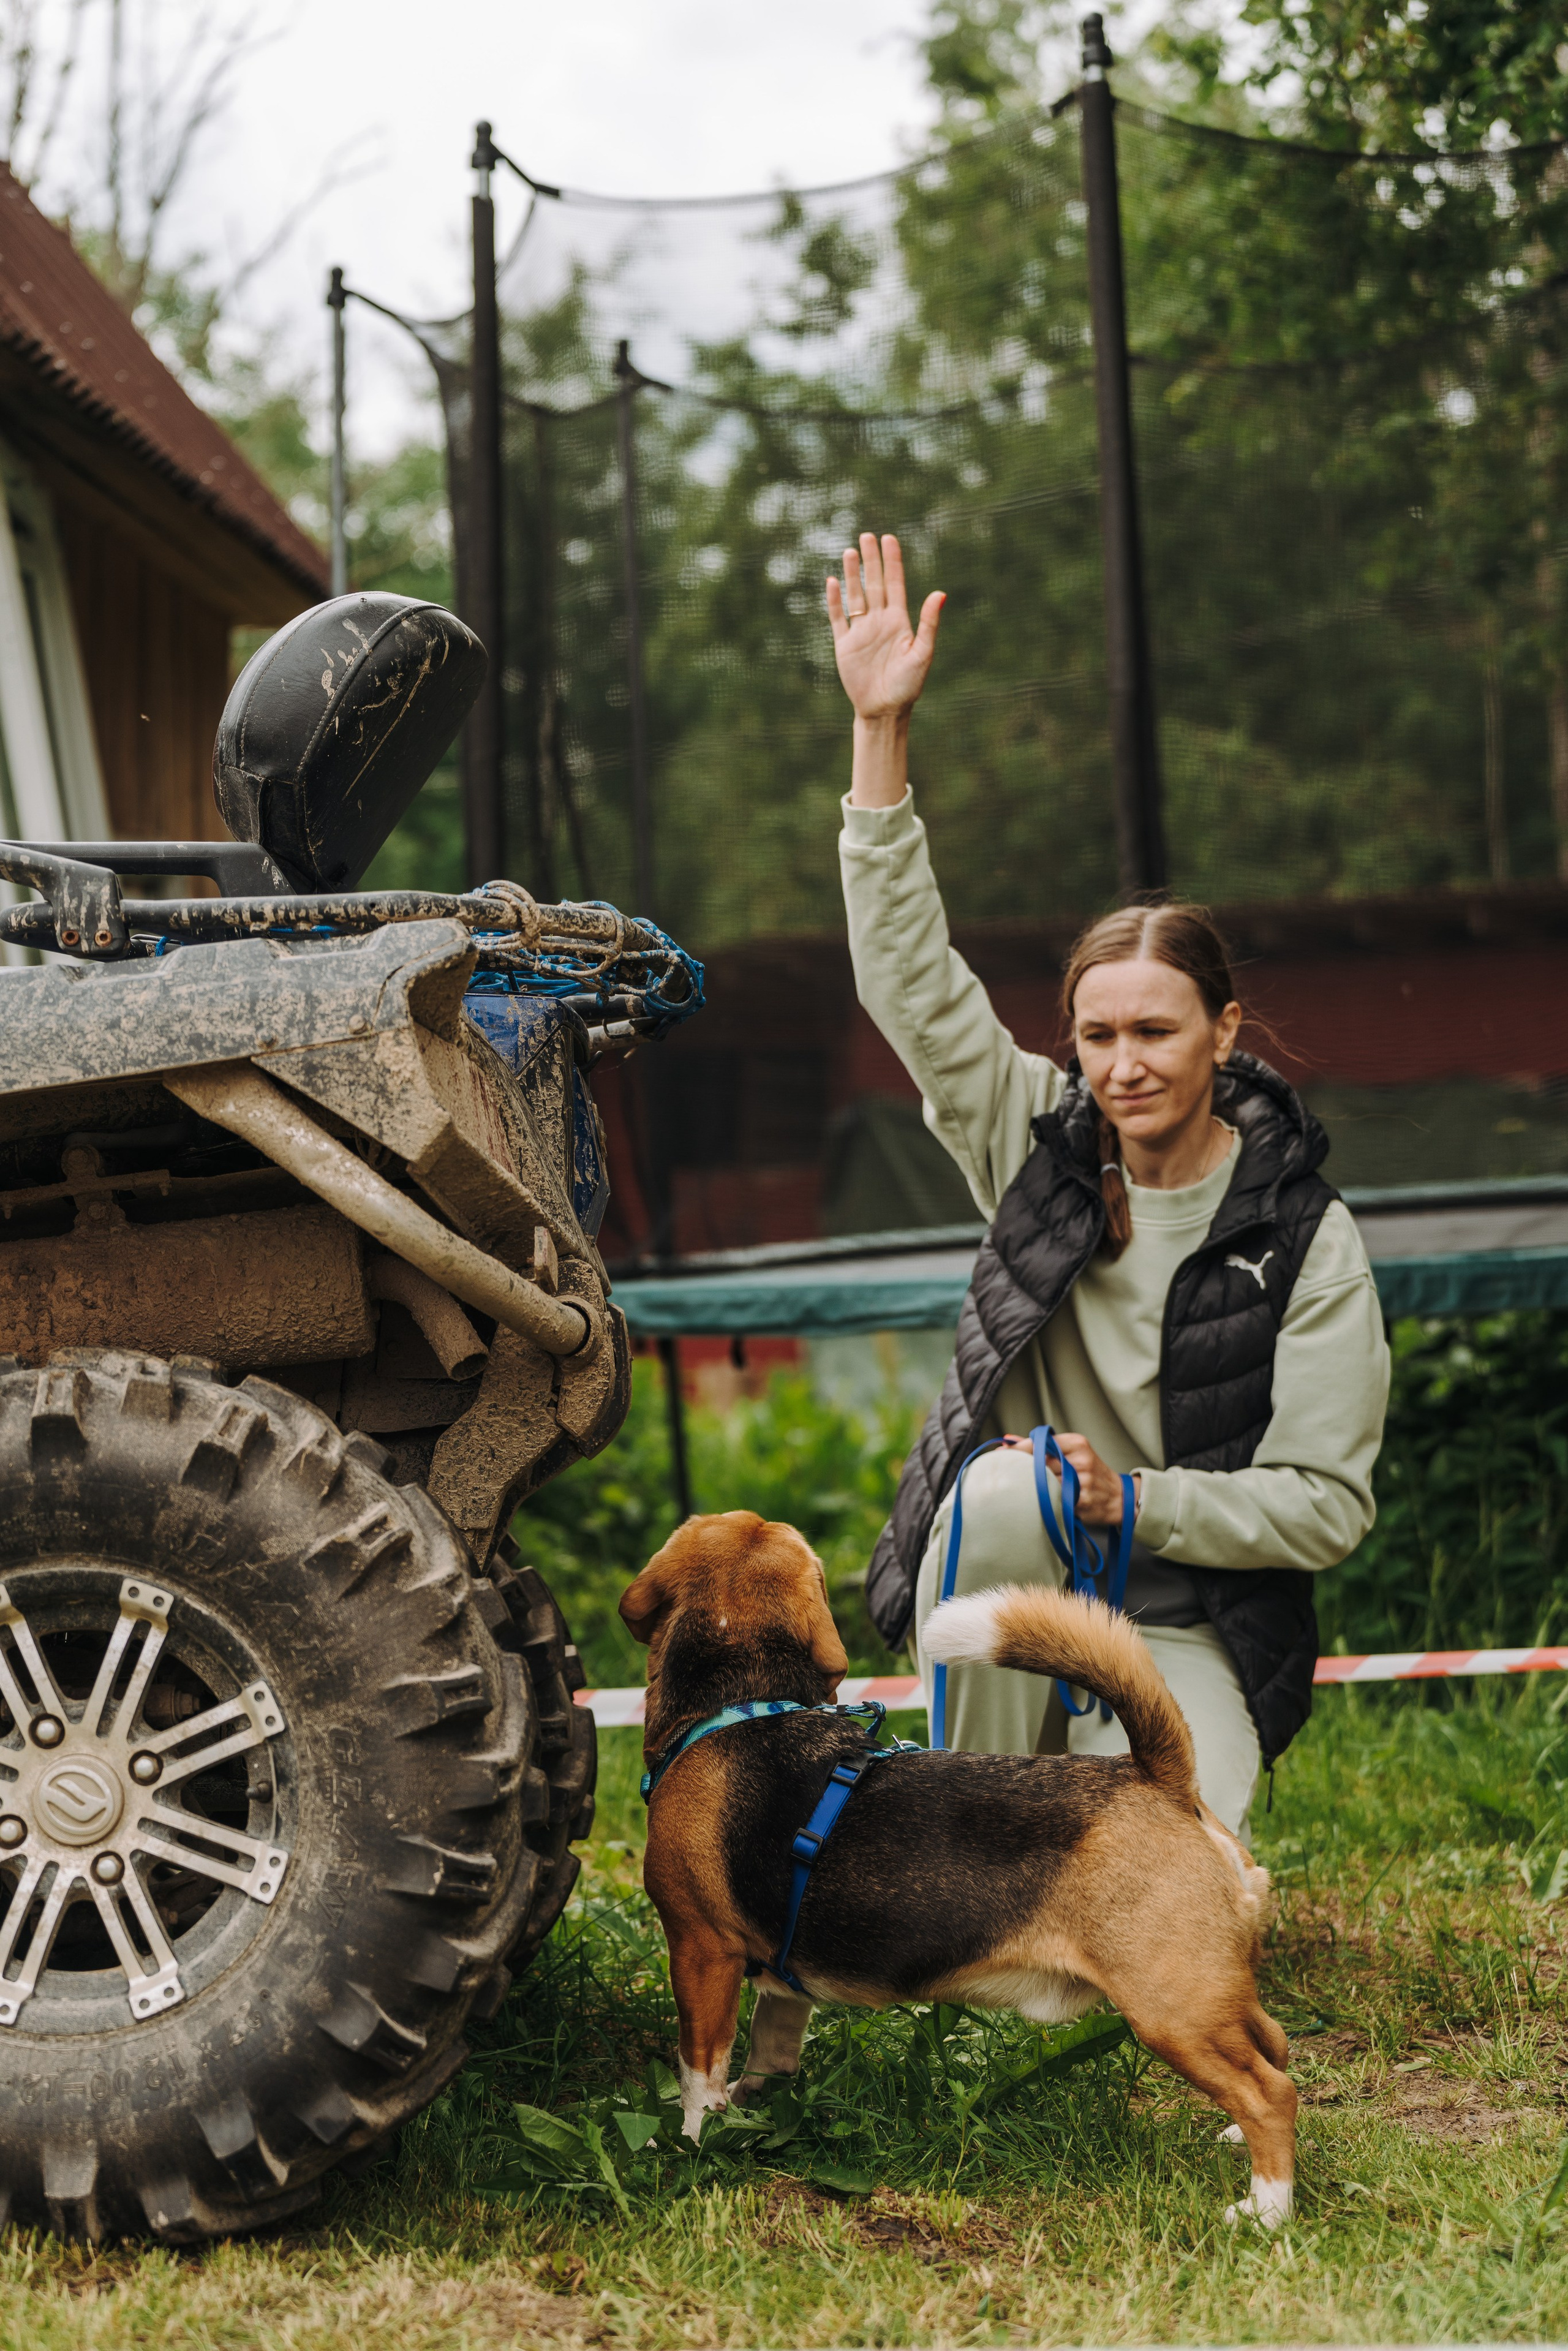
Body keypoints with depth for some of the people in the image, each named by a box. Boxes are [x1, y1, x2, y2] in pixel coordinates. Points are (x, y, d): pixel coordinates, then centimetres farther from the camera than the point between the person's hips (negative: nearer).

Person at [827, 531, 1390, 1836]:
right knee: (1003, 1486, -34)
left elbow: (1327, 1503, -7)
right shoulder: (1042, 1143, 0)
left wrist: (1134, 1500, -20)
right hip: (1007, 1587, 3)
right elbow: (912, 980, -10)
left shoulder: (1308, 1238, -8)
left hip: (1187, 1621, -2)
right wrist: (883, 735, -17)